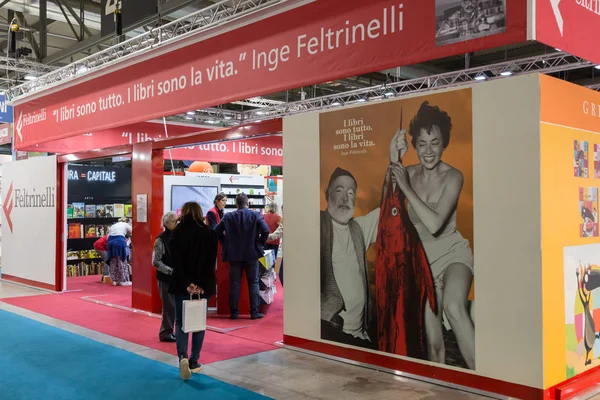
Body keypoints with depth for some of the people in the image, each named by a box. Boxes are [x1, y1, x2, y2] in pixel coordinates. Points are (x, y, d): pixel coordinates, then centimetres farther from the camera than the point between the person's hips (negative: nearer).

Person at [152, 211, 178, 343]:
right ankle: (166, 333, 13)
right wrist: (171, 271, -17)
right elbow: (156, 262, -12)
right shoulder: (161, 239, -12)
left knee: (175, 305, 10)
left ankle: (169, 331, 24)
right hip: (165, 278, -5)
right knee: (170, 306, -1)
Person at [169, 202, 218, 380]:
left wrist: (187, 283, -15)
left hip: (181, 284, -1)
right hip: (203, 284, 1)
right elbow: (211, 261, -6)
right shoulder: (210, 233, 2)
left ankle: (182, 356, -13)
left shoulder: (177, 233, -2)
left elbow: (175, 261, -11)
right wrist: (202, 284, -10)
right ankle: (194, 361, 14)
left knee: (181, 321, 7)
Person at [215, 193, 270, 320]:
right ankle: (255, 312, 6)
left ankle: (234, 312, 11)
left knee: (234, 284, 8)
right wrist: (260, 243, 0)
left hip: (234, 254, 2)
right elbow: (266, 230, -15)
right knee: (253, 283, 6)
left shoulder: (228, 217, 0)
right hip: (252, 254, -1)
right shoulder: (256, 215, -6)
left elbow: (217, 231, -1)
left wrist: (226, 244, 10)